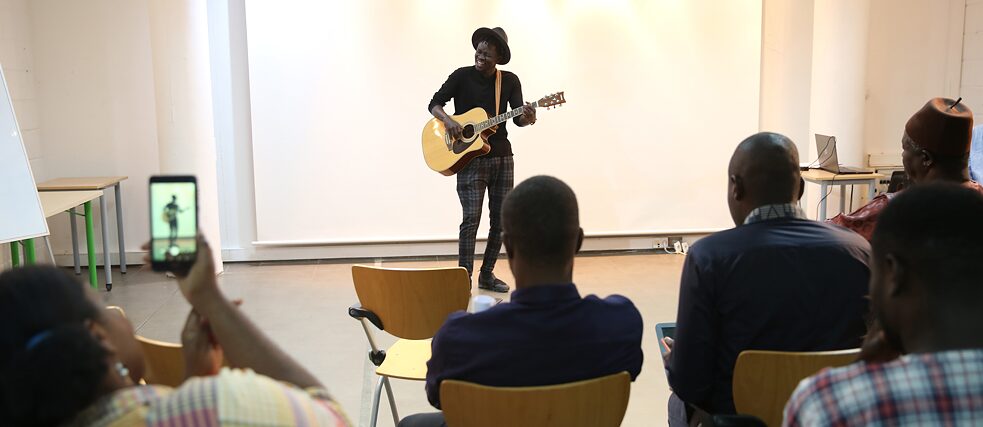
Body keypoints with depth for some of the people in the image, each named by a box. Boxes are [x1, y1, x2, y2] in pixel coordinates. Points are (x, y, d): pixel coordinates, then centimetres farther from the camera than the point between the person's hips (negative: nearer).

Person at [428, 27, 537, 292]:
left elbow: (518, 119, -3)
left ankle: (487, 274, 19)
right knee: (471, 218, -10)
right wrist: (447, 120, -21)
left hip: (502, 156, 4)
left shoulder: (510, 81, 5)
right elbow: (434, 103, -1)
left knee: (501, 219, 6)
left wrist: (527, 118, -26)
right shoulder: (462, 76, -2)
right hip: (469, 156, -4)